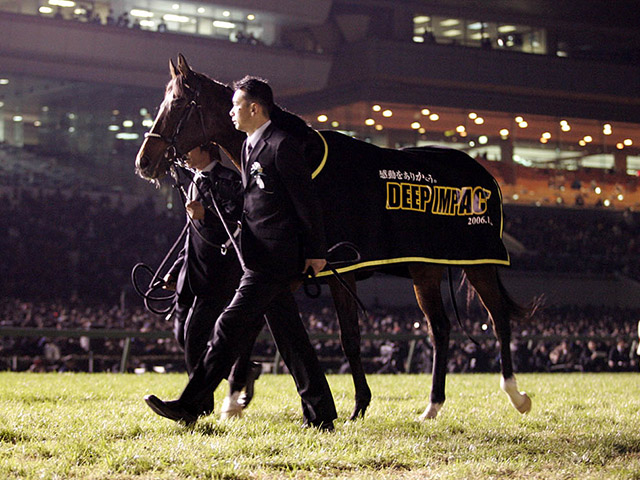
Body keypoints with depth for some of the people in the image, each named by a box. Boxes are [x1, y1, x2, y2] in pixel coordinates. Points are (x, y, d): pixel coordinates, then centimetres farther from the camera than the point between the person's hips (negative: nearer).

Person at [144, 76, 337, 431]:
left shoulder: (282, 145, -12)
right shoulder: (249, 146, 18)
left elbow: (307, 201, -12)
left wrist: (316, 251, -11)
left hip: (274, 260, -10)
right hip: (262, 258, 10)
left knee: (229, 328, -9)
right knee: (290, 339, 10)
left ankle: (189, 406, -6)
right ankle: (320, 415, 14)